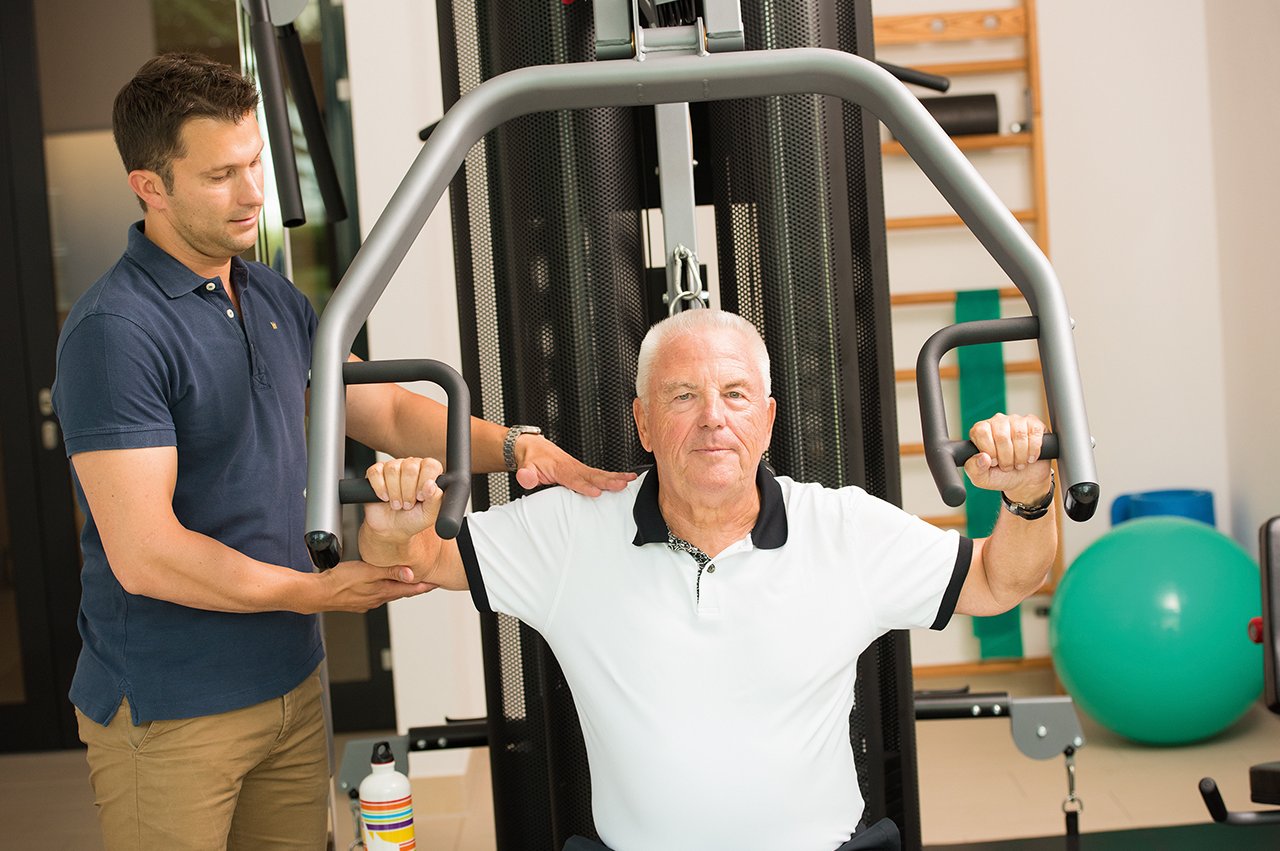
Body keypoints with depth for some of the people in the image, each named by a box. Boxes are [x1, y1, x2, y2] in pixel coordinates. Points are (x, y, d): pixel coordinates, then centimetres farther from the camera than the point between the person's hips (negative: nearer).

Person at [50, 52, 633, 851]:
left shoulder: (275, 298, 8)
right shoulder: (115, 332, -19)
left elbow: (386, 410, 14)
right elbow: (144, 556, -23)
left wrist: (511, 445, -4)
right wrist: (317, 591, -14)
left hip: (292, 682, 7)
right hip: (170, 714, -7)